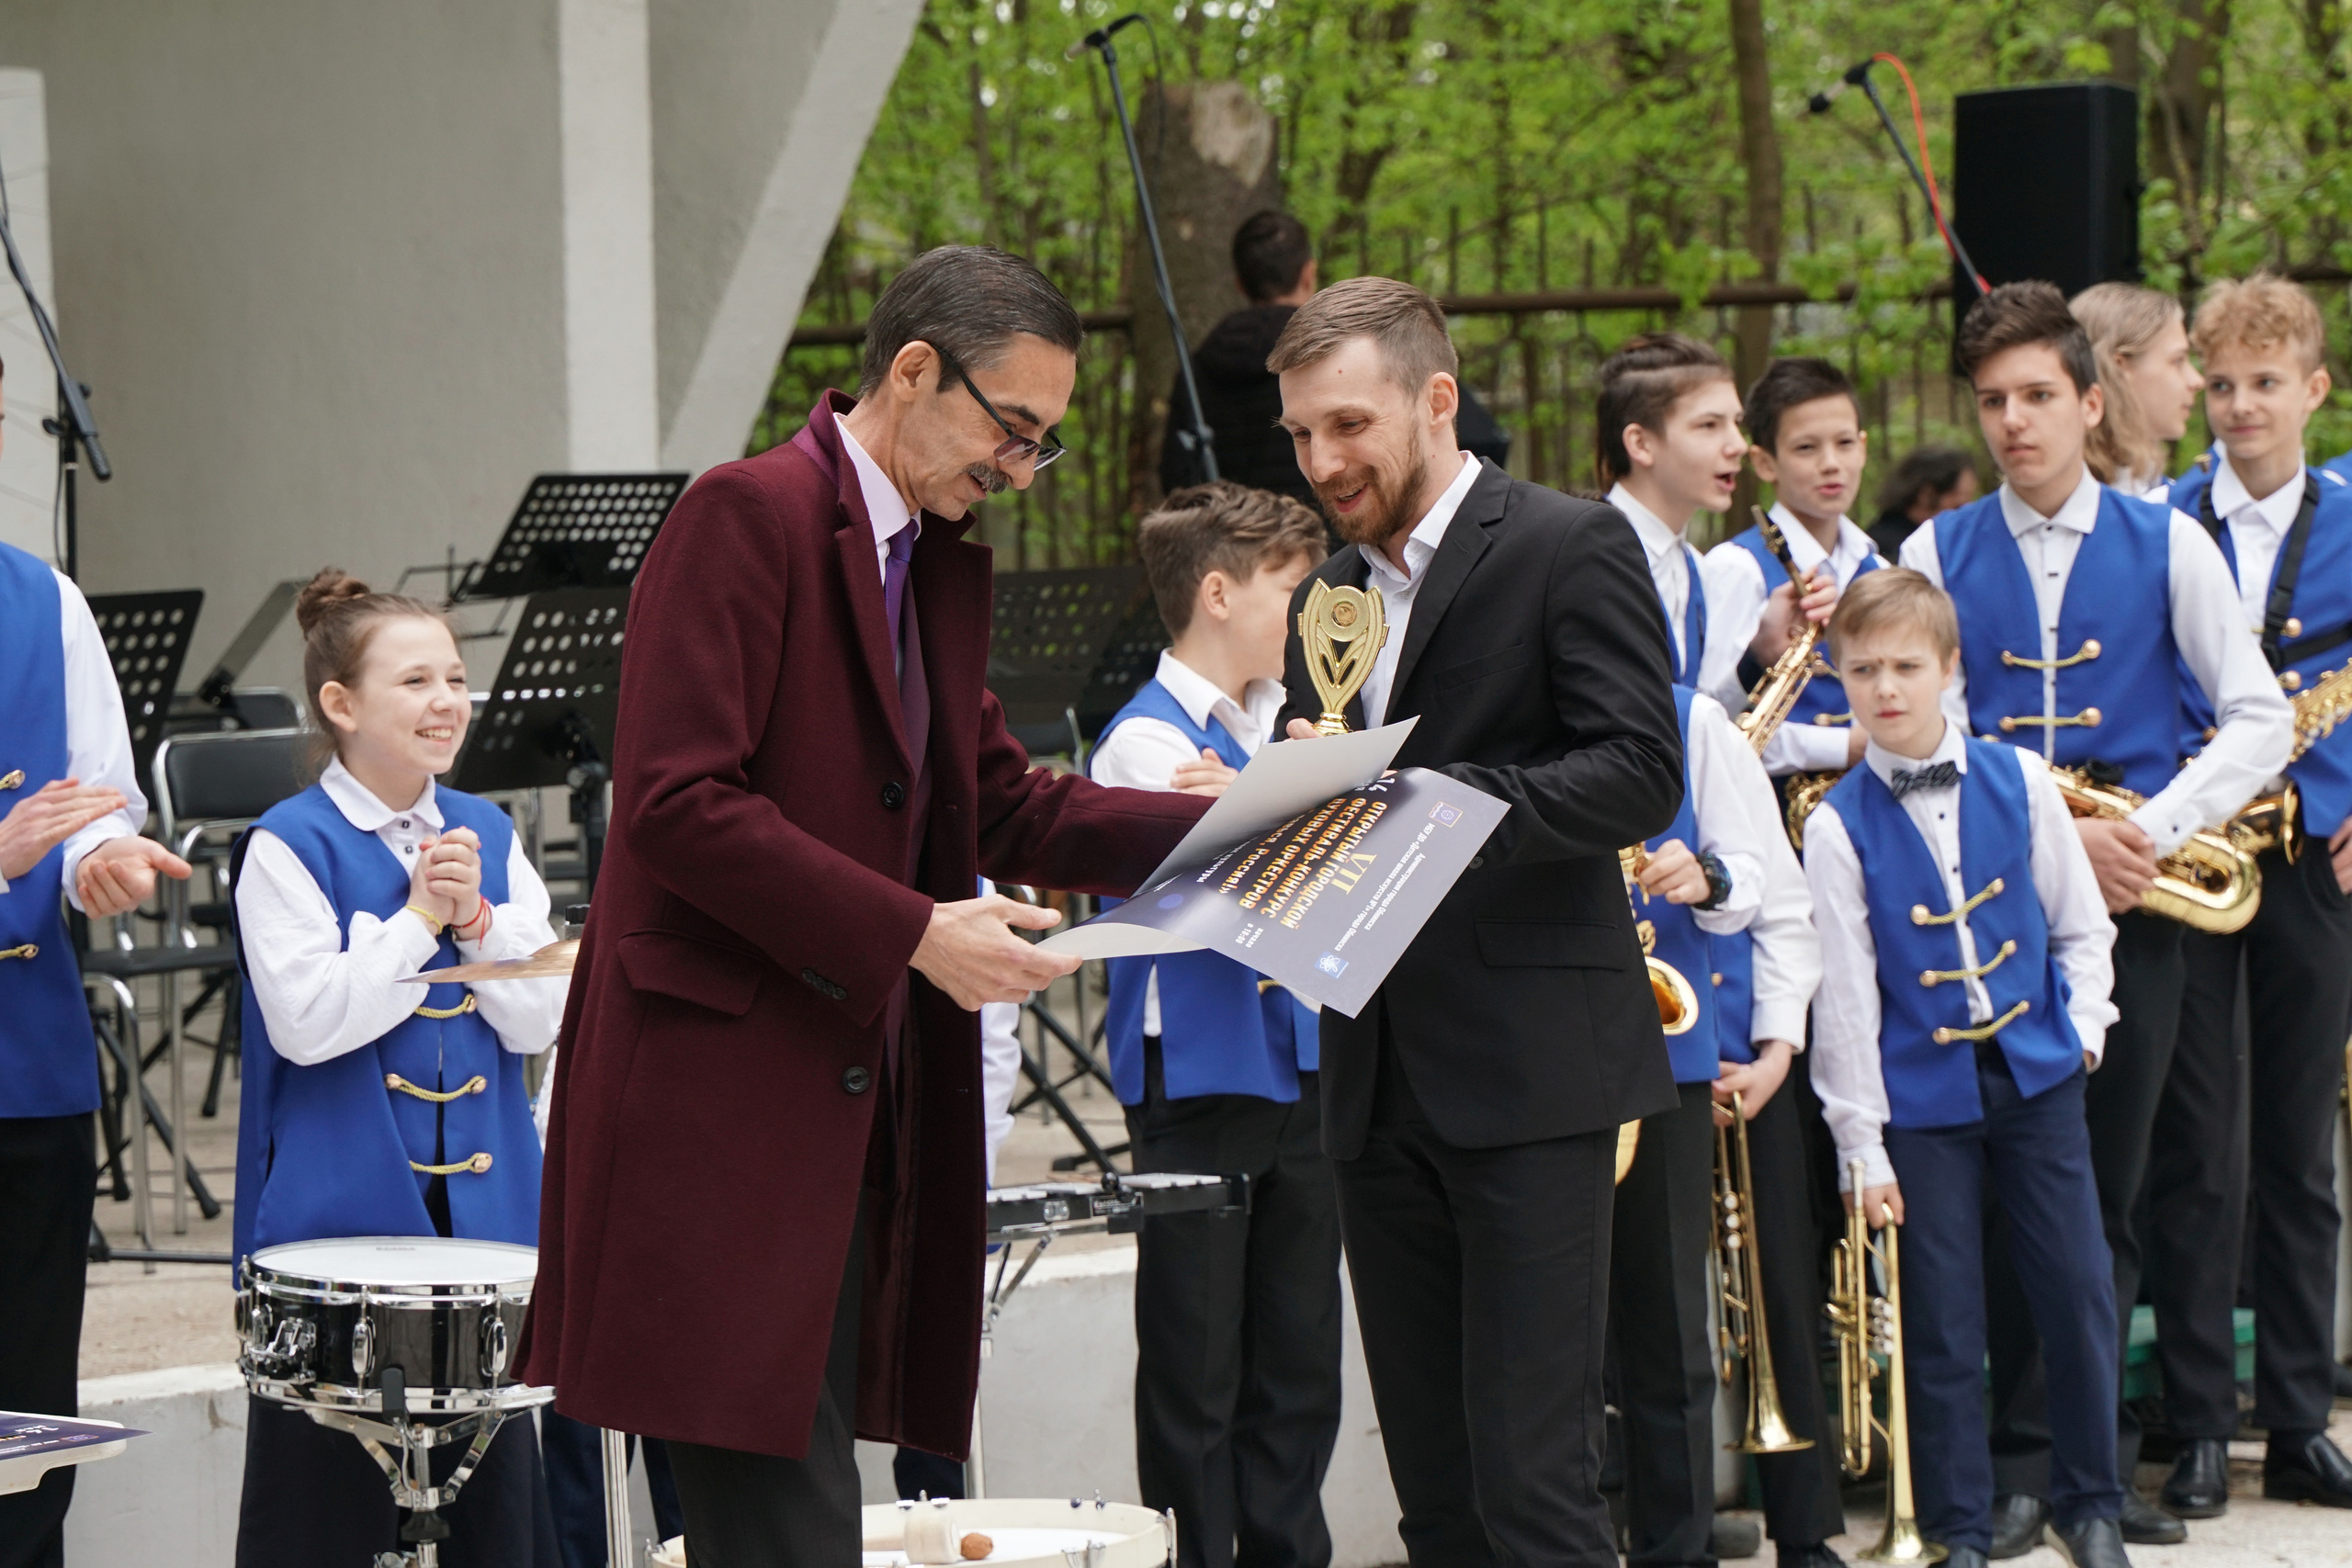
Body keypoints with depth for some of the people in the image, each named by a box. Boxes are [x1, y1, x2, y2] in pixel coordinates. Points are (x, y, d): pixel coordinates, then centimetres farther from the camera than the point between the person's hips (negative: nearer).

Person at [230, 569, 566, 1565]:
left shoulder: (488, 836, 8)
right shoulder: (287, 848, -8)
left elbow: (540, 1019, 3)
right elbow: (308, 1022, -17)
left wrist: (476, 920, -12)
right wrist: (419, 919, -13)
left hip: (482, 1199, 5)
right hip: (339, 1210, -5)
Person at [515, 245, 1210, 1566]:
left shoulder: (942, 567, 19)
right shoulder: (748, 516, -10)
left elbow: (1004, 804, 20)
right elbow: (675, 802, -18)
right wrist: (913, 933, -21)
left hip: (852, 1109, 9)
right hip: (723, 1096, -9)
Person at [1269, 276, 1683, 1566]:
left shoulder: (1571, 550, -3)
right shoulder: (1329, 597, 18)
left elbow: (1639, 775, -14)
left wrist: (1422, 797, -24)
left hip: (1529, 1071, -7)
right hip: (1378, 1082, 7)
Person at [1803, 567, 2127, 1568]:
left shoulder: (2019, 781, 0)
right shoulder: (1838, 824, -6)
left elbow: (2081, 923, 12)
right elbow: (1843, 994, -5)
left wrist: (2081, 1028, 1)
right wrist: (1859, 1144, -6)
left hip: (2035, 1074, 2)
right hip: (1920, 1098, -2)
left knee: (2080, 1294, 1)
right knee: (1941, 1325, 2)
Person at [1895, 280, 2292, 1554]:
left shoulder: (2166, 544, 5)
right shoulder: (1937, 555, 6)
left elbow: (2260, 719, 1)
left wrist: (2152, 830, -12)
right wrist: (2059, 830, -14)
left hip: (2129, 905, 0)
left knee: (2110, 1190, 4)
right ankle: (2021, 1459, 4)